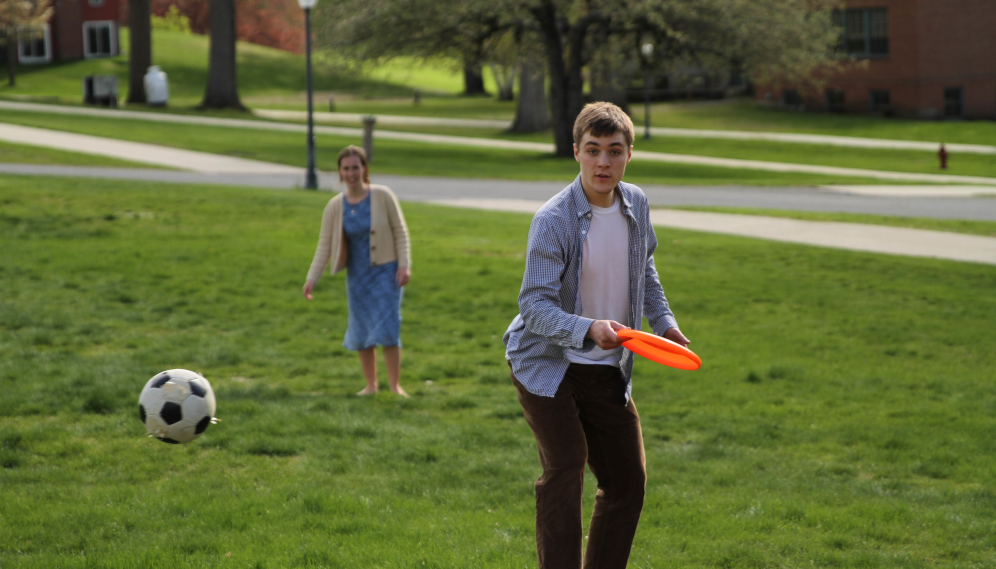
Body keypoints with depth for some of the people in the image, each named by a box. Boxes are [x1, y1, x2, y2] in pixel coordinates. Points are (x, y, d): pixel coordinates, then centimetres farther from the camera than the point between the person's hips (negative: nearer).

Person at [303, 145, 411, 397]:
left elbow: (400, 232, -5)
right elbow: (325, 245, -1)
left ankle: (395, 385, -3)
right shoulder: (335, 206, -3)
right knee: (361, 330, 7)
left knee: (387, 327, -10)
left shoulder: (382, 196, -10)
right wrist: (312, 278, -9)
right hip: (357, 275, 3)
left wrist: (404, 265, -12)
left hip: (385, 272, -3)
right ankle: (370, 384, 19)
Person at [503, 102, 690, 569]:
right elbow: (534, 306, -28)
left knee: (628, 482, 9)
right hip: (549, 365, -6)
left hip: (608, 371, 6)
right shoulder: (552, 220, -22)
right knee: (564, 472, -20)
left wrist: (663, 321, 8)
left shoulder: (636, 205, -2)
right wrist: (588, 330, -44)